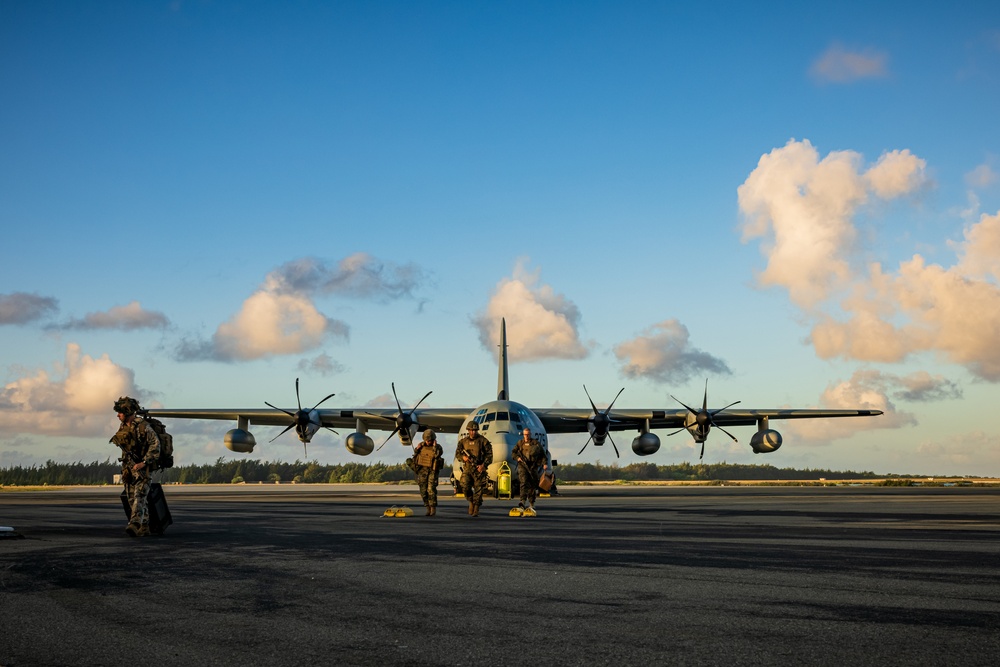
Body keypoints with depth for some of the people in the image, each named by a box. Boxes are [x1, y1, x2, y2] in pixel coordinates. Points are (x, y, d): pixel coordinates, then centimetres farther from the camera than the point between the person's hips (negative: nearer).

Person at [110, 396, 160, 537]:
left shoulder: (143, 426, -12)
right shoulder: (123, 428, 11)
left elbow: (155, 445, -17)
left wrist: (144, 462, -22)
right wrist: (125, 467, 13)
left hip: (142, 468, -8)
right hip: (128, 468, 8)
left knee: (139, 496, -18)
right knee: (132, 499, 8)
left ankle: (134, 524, -32)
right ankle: (144, 528, 16)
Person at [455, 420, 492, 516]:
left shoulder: (483, 441, 0)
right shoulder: (463, 441, 10)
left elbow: (489, 454, -2)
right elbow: (457, 453, 14)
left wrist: (483, 465, -15)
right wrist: (463, 457, -8)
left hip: (479, 468, -2)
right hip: (467, 468, 2)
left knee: (478, 489, -4)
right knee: (465, 487, -10)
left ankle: (476, 509, 2)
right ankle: (471, 501, 17)